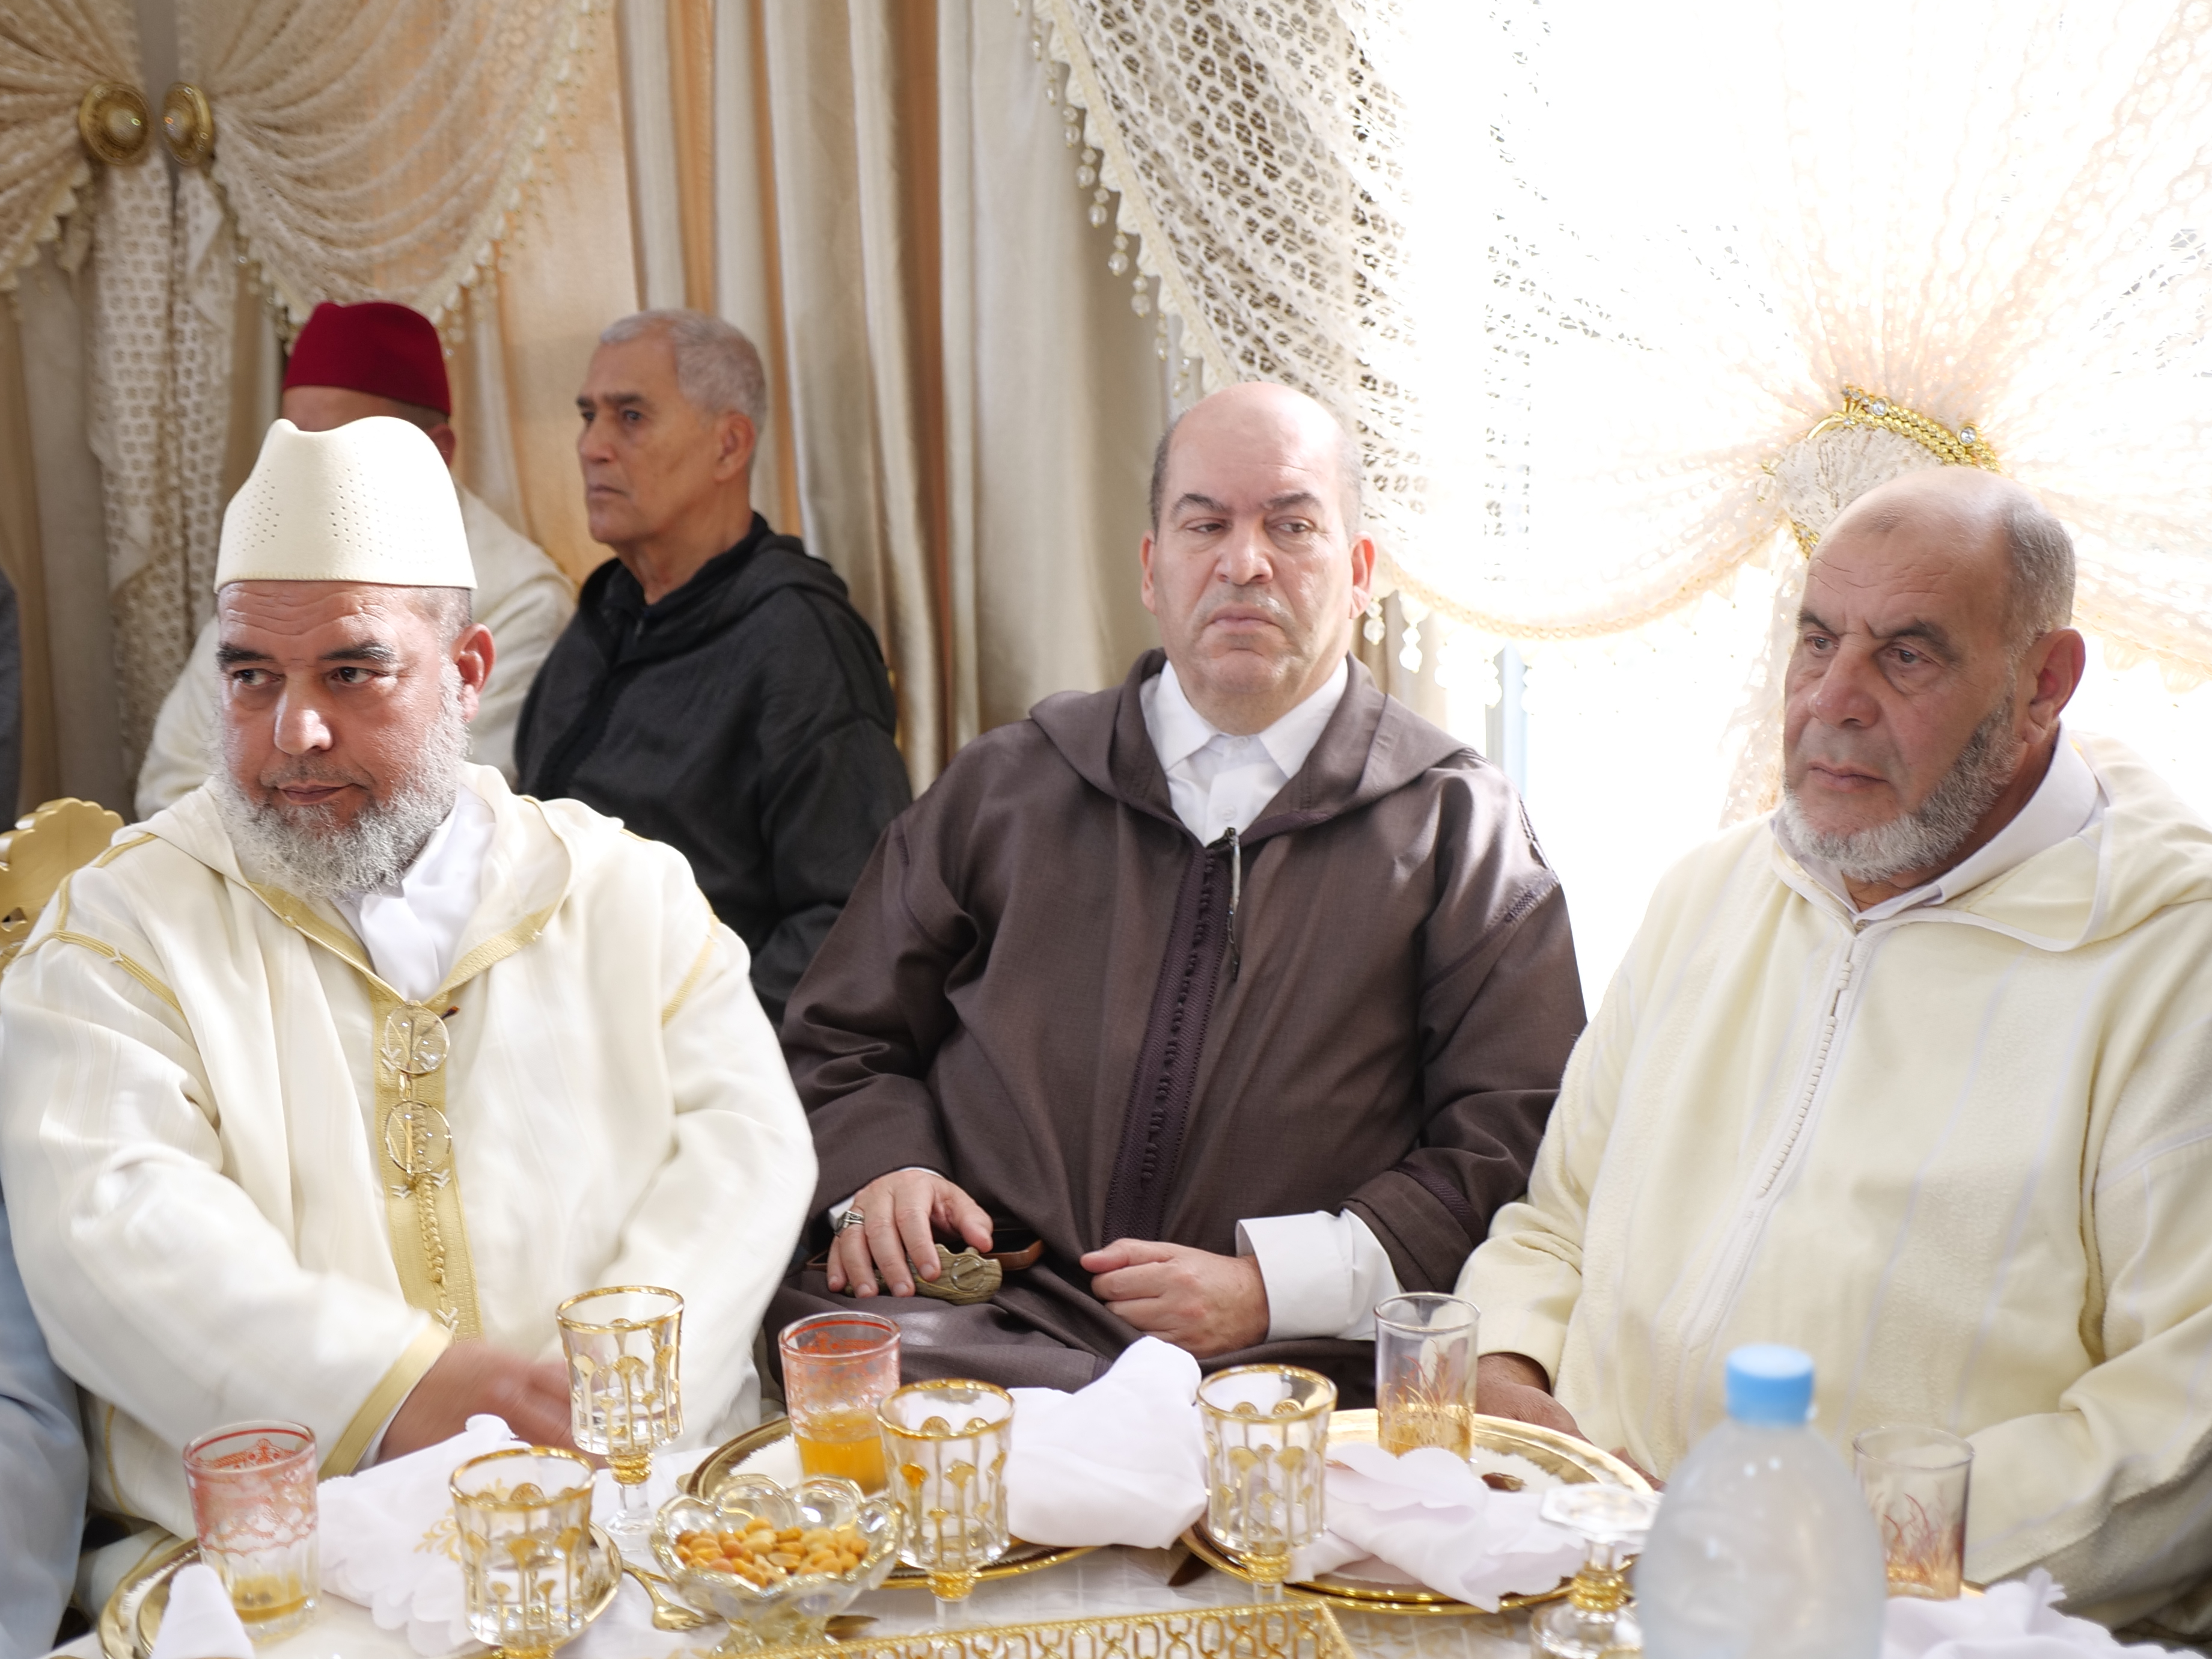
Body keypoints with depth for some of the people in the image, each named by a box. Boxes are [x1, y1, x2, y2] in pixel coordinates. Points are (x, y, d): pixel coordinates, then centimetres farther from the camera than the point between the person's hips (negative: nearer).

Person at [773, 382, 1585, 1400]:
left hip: (1285, 1363, -2)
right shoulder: (1003, 789, 18)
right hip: (983, 1325, 2)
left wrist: (1269, 1287, -10)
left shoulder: (1459, 828, 10)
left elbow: (1516, 1145, 3)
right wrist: (880, 1170, 0)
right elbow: (841, 1046, 24)